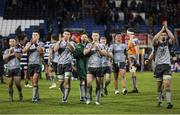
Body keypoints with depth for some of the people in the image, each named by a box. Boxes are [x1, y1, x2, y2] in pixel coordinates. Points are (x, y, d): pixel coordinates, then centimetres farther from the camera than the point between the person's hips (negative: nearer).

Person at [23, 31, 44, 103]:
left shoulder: (40, 44, 5)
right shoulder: (28, 44, 13)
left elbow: (41, 51, -13)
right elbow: (24, 51, -4)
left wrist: (36, 44, -15)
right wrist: (31, 44, -12)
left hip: (37, 64, -4)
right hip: (30, 64, 4)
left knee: (35, 81, -16)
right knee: (33, 82, 9)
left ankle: (34, 98, -19)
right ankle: (37, 97, 21)